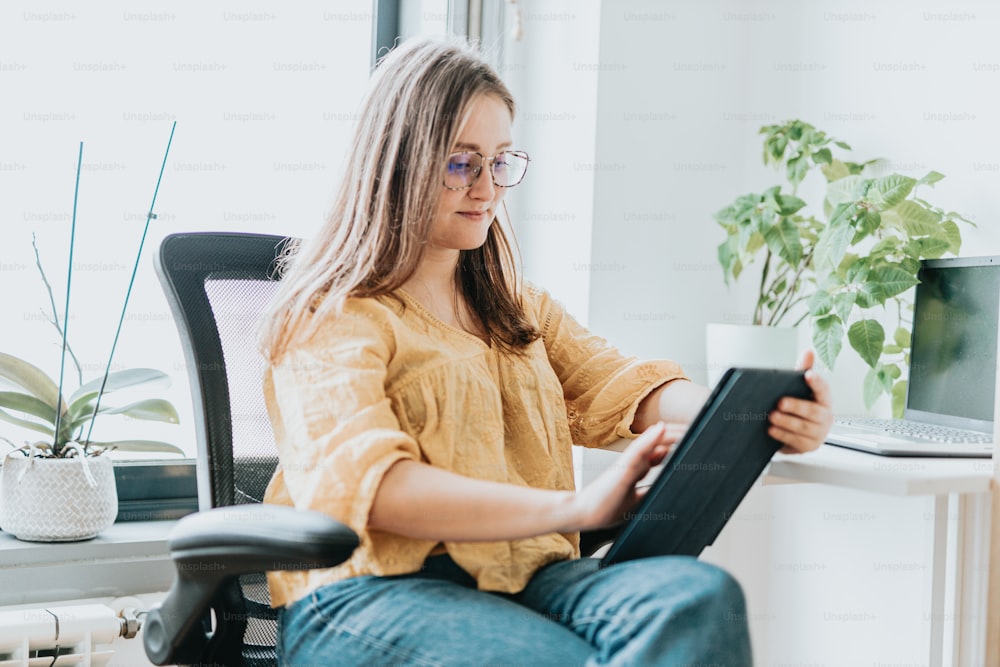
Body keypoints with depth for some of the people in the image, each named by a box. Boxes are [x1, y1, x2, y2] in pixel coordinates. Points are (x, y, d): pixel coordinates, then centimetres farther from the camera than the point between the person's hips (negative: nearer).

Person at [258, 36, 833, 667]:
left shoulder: (516, 306, 25)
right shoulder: (331, 316, 1)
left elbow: (616, 385, 8)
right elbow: (359, 481, -16)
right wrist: (575, 507, -27)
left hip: (522, 579, 6)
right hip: (369, 595, -6)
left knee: (700, 594, -27)